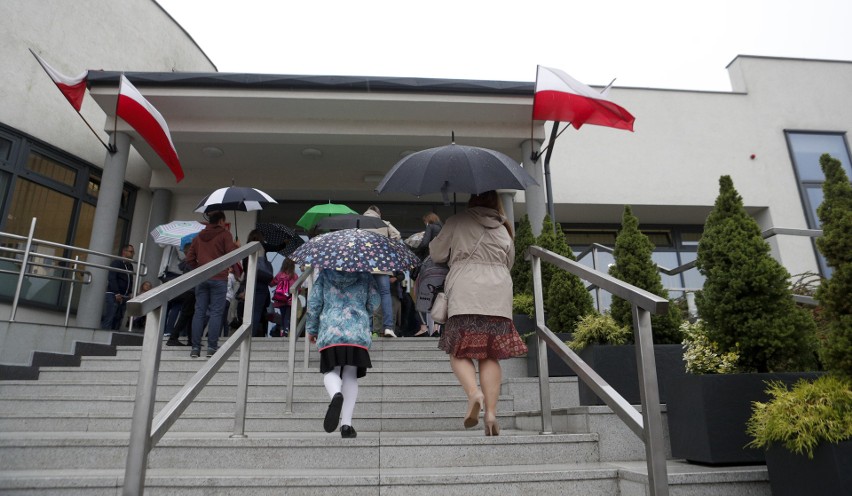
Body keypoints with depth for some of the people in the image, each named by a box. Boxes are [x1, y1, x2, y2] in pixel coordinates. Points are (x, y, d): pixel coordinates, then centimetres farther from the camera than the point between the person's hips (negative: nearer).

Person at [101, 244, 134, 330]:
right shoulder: (116, 263, -4)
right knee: (108, 319, -8)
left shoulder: (130, 266, 17)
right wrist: (117, 294, -18)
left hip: (124, 297, 7)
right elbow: (111, 278, -12)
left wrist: (129, 294, 8)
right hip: (113, 295, -6)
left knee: (118, 319, 2)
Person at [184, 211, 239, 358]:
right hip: (219, 278, -5)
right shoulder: (225, 234, 0)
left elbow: (189, 259, 14)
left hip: (201, 278, 5)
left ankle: (195, 347, 2)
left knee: (199, 312, 4)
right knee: (216, 313, -3)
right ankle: (212, 347, -6)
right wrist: (237, 246, 10)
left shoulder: (198, 237, 17)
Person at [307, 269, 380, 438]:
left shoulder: (325, 273, 10)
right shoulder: (364, 275, 10)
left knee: (331, 371, 6)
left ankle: (336, 394, -29)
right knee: (350, 375, 5)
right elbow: (374, 302, 7)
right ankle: (346, 423, -1)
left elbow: (314, 302, 7)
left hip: (330, 331, 0)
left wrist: (311, 328, 17)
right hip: (358, 332, 0)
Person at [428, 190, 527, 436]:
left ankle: (473, 392, -20)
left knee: (460, 351, 4)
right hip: (499, 297, 3)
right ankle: (491, 412, -2)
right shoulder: (504, 231, 19)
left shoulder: (457, 222, 9)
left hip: (465, 296, -3)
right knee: (491, 356, 5)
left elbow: (437, 254, 14)